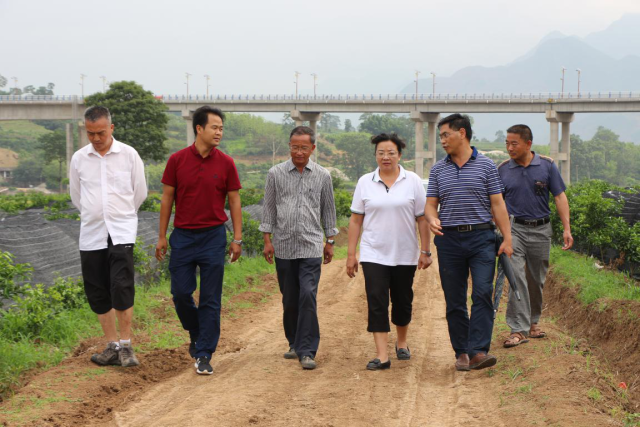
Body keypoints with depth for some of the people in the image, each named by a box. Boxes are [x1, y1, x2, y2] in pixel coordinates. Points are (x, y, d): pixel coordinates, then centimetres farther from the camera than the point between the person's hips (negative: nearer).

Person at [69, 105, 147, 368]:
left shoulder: (129, 155, -1)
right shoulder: (79, 158, 5)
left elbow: (140, 193, 9)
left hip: (121, 232, -3)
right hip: (91, 234, 3)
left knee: (122, 288, -14)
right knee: (97, 294, 5)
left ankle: (125, 346, -3)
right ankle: (112, 345, 16)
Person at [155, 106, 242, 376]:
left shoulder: (225, 163, -1)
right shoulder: (177, 160, -1)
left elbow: (234, 201, 4)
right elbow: (167, 198, 4)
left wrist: (237, 239, -1)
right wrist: (161, 236, 2)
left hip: (213, 236, -1)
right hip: (182, 236, 1)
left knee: (210, 300, 0)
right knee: (180, 293, 2)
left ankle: (204, 355, 7)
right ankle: (196, 334, 30)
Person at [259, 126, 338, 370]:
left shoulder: (322, 176, 6)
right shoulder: (276, 173, 4)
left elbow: (328, 210, 12)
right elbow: (269, 208, 6)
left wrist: (330, 242, 11)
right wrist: (267, 240, 0)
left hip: (311, 247, -1)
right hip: (284, 247, 1)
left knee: (308, 296, -13)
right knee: (290, 300, 9)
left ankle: (307, 352, -9)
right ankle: (295, 344, 26)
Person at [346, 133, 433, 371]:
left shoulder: (412, 181, 1)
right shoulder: (365, 182, 3)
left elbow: (422, 219, 1)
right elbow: (355, 220, 4)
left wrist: (425, 251, -3)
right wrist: (351, 255, 1)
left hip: (405, 255, 0)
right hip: (374, 255, 0)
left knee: (402, 301, 12)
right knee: (377, 302, -9)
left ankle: (402, 343, 34)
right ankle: (382, 356, -9)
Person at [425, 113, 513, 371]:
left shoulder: (486, 166, 2)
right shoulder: (438, 170, 10)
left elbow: (497, 204, 1)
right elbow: (430, 204, 10)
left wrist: (507, 239, -4)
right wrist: (432, 219, -14)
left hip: (481, 237, -3)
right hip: (449, 239, 3)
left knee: (483, 293, -14)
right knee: (454, 300, 5)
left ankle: (478, 352, -16)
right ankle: (461, 352, 14)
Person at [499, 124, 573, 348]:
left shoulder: (547, 165, 0)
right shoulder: (503, 169, 0)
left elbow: (560, 197, 1)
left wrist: (567, 228, -5)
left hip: (541, 230, 2)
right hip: (514, 228, -1)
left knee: (537, 280, 12)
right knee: (516, 277, -14)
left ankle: (532, 322, 29)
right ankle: (518, 329, -14)